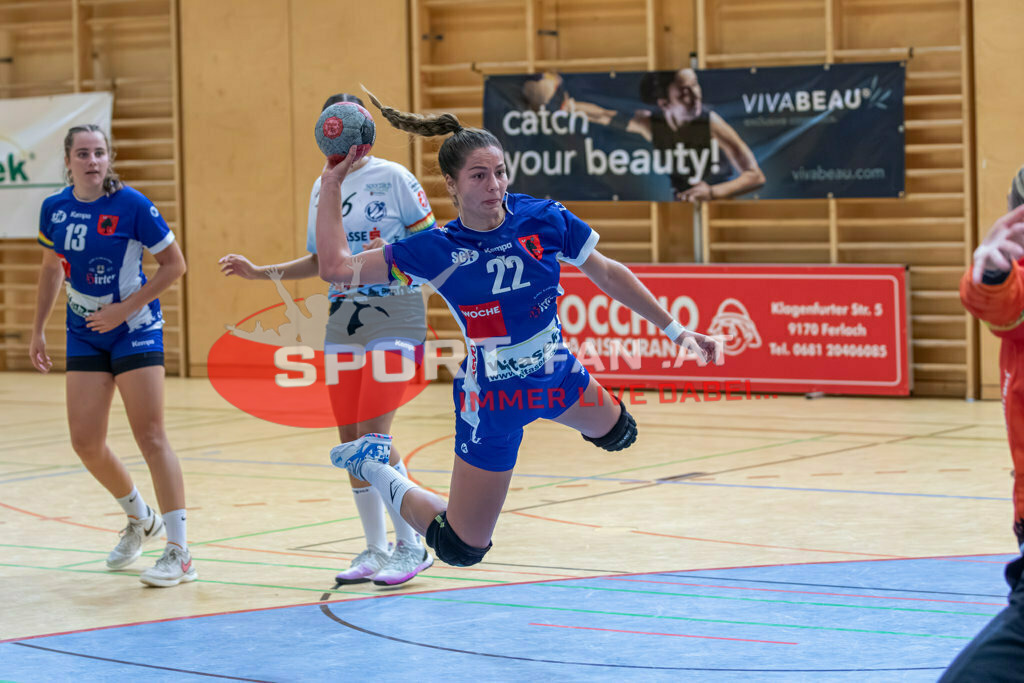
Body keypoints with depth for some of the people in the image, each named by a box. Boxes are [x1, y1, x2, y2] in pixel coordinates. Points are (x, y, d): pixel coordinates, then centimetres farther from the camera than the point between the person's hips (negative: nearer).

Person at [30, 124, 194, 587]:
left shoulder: (131, 206, -15)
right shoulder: (54, 210, -1)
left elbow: (174, 264, -10)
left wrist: (124, 309, -16)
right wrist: (38, 330, 15)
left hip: (135, 329, -5)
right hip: (85, 334, 5)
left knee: (150, 437, -10)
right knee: (85, 442, 1)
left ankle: (179, 552, -6)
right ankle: (140, 521, 28)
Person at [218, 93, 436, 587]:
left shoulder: (392, 177, -6)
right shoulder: (321, 188, 11)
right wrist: (260, 273, 12)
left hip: (393, 316, -6)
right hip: (342, 322, 6)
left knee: (374, 435, -14)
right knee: (351, 441, 5)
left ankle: (411, 546, -2)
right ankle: (375, 550, 17)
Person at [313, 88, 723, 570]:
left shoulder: (545, 219, -13)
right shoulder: (436, 250, -19)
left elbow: (607, 273, 1)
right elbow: (336, 268, -20)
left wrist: (675, 330, 4)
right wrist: (331, 188, -17)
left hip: (556, 373, 4)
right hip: (492, 398, -4)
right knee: (461, 548, 0)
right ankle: (372, 466, 22)